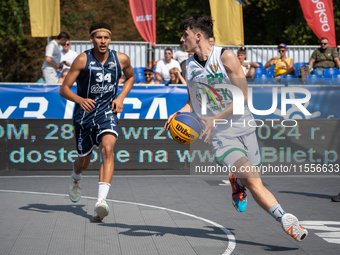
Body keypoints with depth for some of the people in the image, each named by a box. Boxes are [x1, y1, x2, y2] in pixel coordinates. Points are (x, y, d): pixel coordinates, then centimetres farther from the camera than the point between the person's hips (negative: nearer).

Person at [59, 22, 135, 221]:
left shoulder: (121, 59, -4)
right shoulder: (83, 60, -12)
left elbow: (131, 77, 18)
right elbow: (64, 89, -12)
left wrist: (121, 97, 1)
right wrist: (80, 100, -32)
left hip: (107, 113, 0)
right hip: (85, 114, 0)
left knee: (108, 148, -27)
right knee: (84, 161, 12)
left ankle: (102, 200, -34)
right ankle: (76, 180, 51)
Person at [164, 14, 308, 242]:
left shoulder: (226, 57, -8)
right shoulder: (188, 67, 7)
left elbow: (243, 97, -11)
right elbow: (192, 101, 19)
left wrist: (214, 119, -19)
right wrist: (179, 114, -3)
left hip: (243, 126, 0)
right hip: (220, 135, 0)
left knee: (253, 180, 3)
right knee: (252, 180, -20)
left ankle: (236, 181, 38)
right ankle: (284, 218, -22)